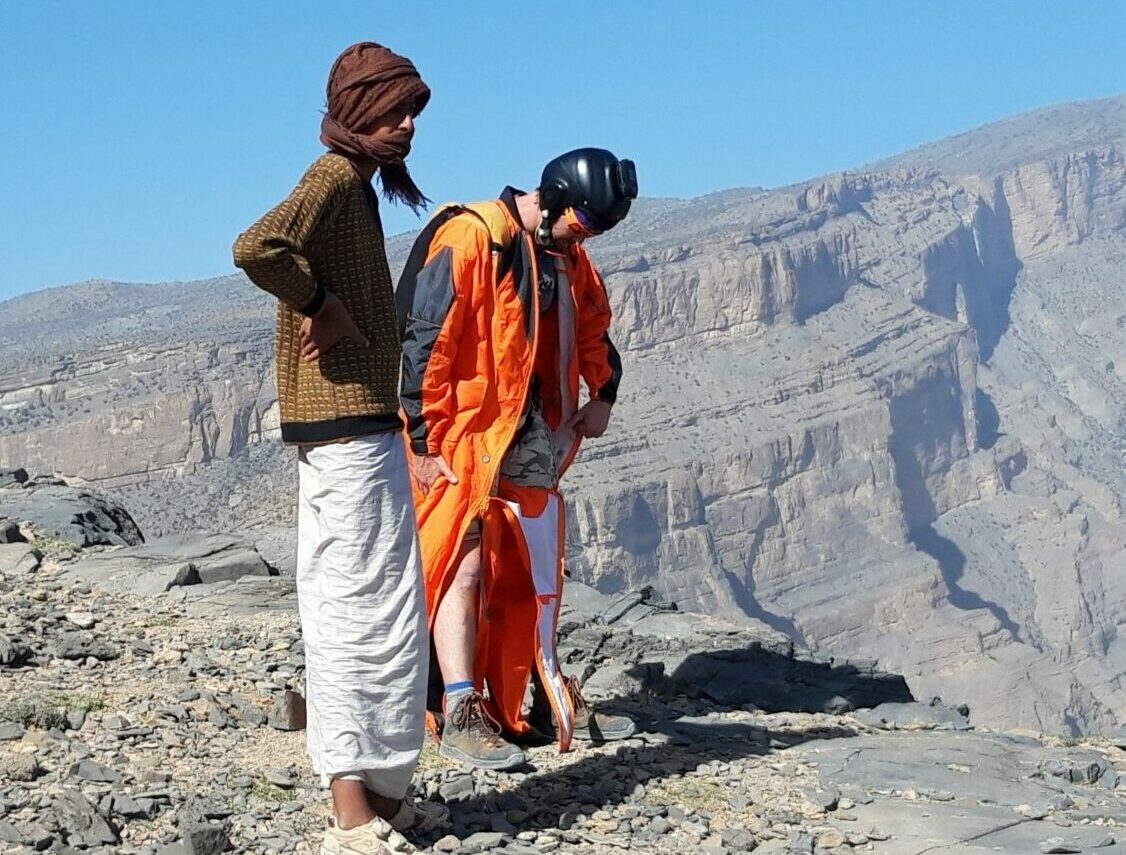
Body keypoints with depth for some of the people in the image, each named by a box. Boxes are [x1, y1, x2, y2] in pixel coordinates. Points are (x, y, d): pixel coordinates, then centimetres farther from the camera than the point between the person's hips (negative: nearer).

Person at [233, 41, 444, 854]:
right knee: (366, 606, -9)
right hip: (348, 425, -10)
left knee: (369, 606, 14)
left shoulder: (358, 185, 18)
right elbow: (256, 247, -30)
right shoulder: (334, 178, -12)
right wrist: (322, 307, -18)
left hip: (361, 425, 10)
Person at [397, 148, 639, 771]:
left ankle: (549, 702, 23)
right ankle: (460, 718, -13)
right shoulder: (470, 237, -15)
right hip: (463, 443, -8)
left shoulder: (567, 258, 11)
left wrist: (601, 395, 10)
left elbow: (594, 331, 27)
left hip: (530, 446, 8)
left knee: (534, 575, 14)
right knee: (465, 567, -13)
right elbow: (426, 342, -19)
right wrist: (425, 443, -20)